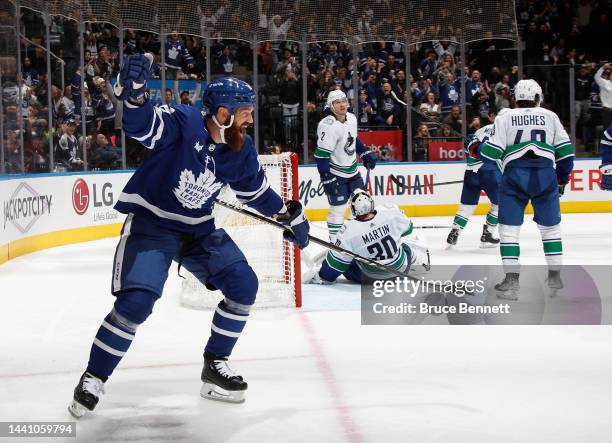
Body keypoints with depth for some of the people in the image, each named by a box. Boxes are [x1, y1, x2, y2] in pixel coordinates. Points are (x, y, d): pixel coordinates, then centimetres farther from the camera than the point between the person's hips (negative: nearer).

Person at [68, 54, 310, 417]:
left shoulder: (241, 151, -2)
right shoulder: (183, 124, -22)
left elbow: (256, 190, 15)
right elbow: (141, 124, -37)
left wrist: (290, 214, 18)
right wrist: (134, 90, -56)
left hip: (200, 229, 7)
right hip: (151, 222, -7)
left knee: (244, 286, -1)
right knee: (136, 301, -20)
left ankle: (215, 365, 14)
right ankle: (94, 378, -2)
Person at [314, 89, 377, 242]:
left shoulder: (352, 118, 0)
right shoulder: (328, 125, -24)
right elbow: (321, 155, -24)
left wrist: (366, 153, 14)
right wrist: (327, 179, -25)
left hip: (352, 170, 8)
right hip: (335, 174, -8)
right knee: (338, 208, -5)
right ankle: (335, 242, 6)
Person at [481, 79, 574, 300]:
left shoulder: (505, 118, 10)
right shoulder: (550, 116, 16)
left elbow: (491, 152, 2)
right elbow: (565, 150, 12)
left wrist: (480, 147, 23)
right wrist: (562, 179, 22)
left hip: (515, 174, -2)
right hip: (546, 175, 2)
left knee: (509, 228, 2)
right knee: (551, 227, 15)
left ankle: (511, 279, -7)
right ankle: (555, 277, 18)